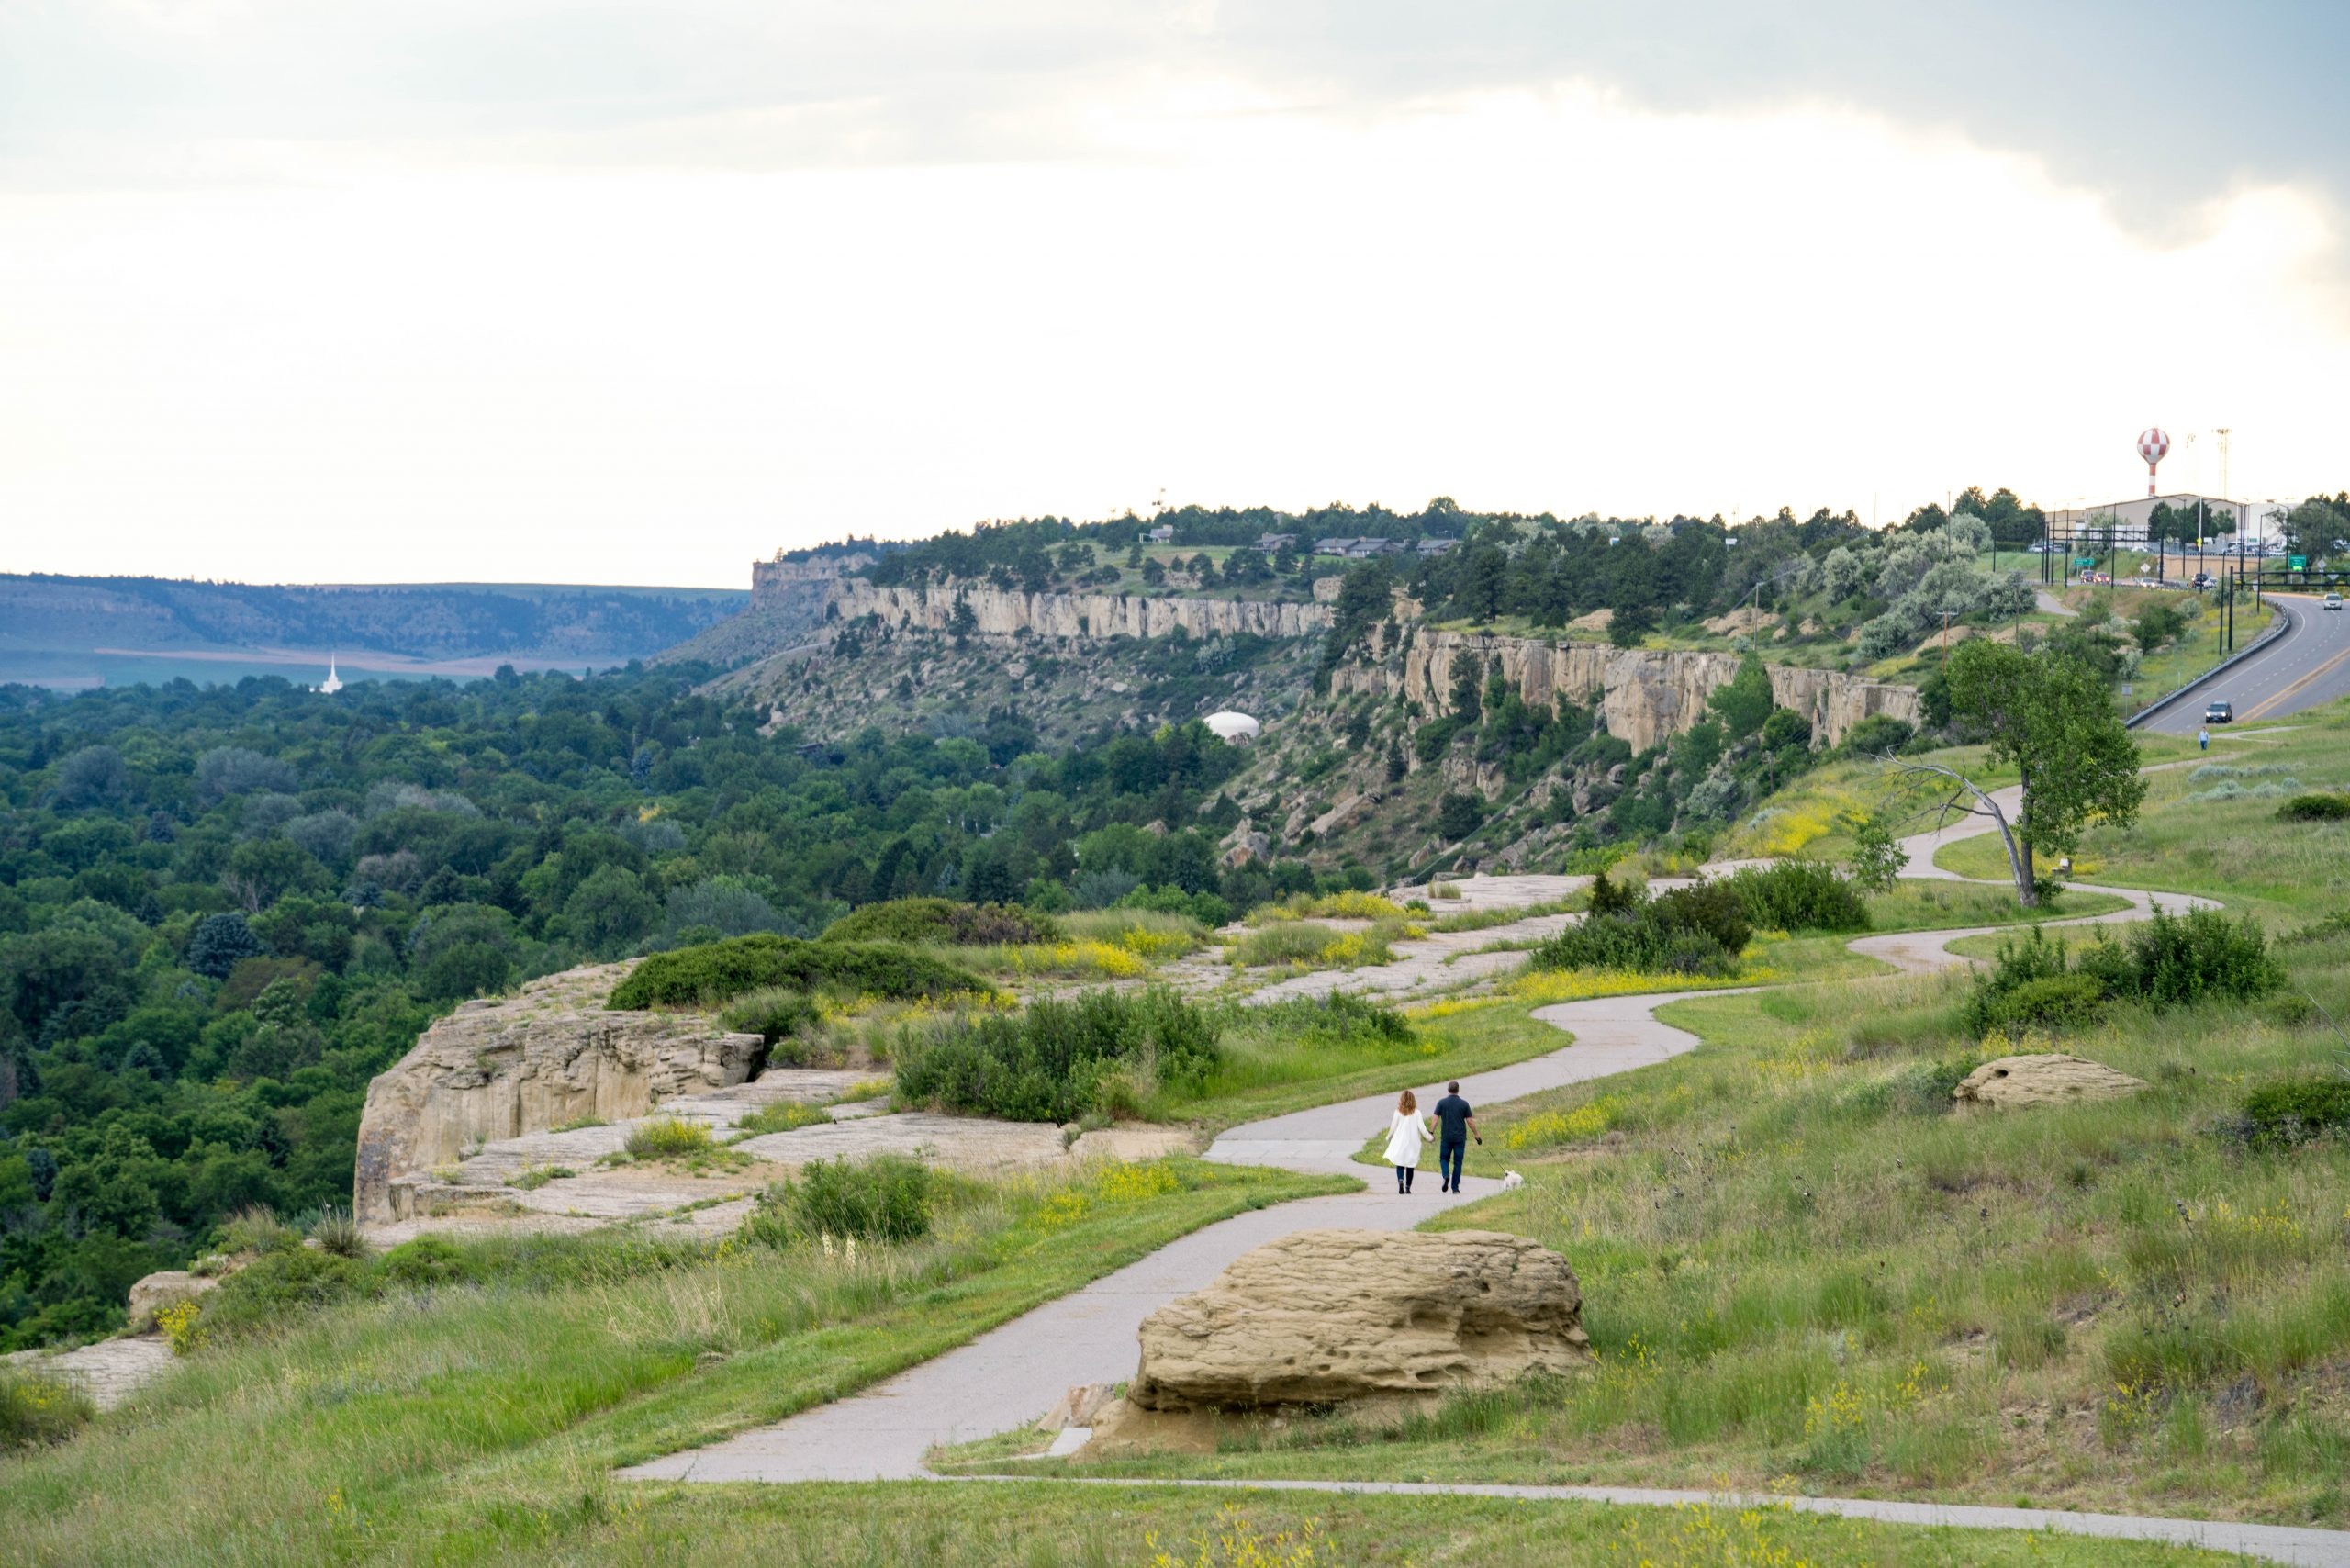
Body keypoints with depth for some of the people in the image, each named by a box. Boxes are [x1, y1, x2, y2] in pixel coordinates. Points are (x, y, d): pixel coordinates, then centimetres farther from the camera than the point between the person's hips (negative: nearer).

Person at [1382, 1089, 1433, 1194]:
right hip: (1413, 1143, 1)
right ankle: (1408, 1187, 11)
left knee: (1400, 1165, 1)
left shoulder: (1398, 1112, -4)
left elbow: (1393, 1127, 0)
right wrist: (1428, 1138, 7)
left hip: (1400, 1142, -1)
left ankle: (1400, 1181, -24)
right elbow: (1421, 1127, -6)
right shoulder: (1416, 1112, -4)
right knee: (1410, 1166, 11)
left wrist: (1388, 1138, 17)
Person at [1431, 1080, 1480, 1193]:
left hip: (1446, 1137, 0)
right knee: (1457, 1162, 7)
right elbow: (1470, 1121, -1)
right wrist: (1477, 1135, 8)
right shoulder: (1464, 1104, -2)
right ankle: (1455, 1187, 6)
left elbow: (1436, 1119, -7)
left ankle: (1446, 1175, -16)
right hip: (1460, 1137, 0)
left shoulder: (1442, 1103, -1)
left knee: (1444, 1159, 13)